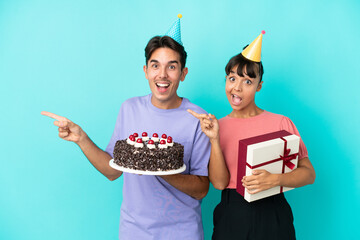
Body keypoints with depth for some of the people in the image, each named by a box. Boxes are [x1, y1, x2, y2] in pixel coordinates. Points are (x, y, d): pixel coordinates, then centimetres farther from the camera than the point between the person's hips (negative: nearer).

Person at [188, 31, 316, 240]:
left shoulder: (280, 123, -5)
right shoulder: (218, 126, 2)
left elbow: (309, 173, -4)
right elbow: (219, 182, -7)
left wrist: (275, 179, -20)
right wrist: (214, 139, -17)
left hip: (272, 217, -1)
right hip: (231, 217, 2)